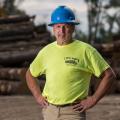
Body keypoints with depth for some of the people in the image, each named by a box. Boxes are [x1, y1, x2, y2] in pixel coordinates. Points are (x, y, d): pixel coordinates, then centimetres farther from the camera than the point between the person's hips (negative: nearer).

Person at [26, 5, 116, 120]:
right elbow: (30, 74, 24)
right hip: (49, 110, 5)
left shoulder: (85, 50, -5)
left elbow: (109, 75, -5)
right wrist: (38, 96, 10)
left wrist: (93, 100, -9)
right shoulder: (46, 51, 9)